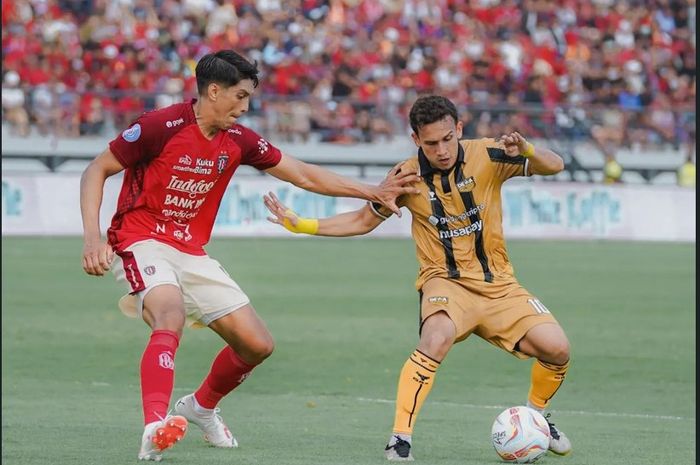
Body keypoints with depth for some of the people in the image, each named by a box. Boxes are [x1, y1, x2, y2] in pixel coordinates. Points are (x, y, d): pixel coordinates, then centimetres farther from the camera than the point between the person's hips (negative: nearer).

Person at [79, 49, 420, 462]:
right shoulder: (162, 126, -15)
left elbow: (303, 175, 12)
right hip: (141, 243, -7)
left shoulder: (237, 141, 3)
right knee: (172, 317, -36)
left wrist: (373, 192, 8)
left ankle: (202, 407, 32)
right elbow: (97, 171, -8)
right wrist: (93, 235, -20)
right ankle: (155, 429, -50)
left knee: (258, 344, 4)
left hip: (191, 253, 7)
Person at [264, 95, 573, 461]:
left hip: (498, 283, 2)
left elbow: (553, 166, -9)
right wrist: (301, 225, -1)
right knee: (437, 337, -36)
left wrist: (526, 150, -32)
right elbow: (364, 221, 9)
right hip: (445, 280, -2)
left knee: (556, 349, -13)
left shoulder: (487, 156, -9)